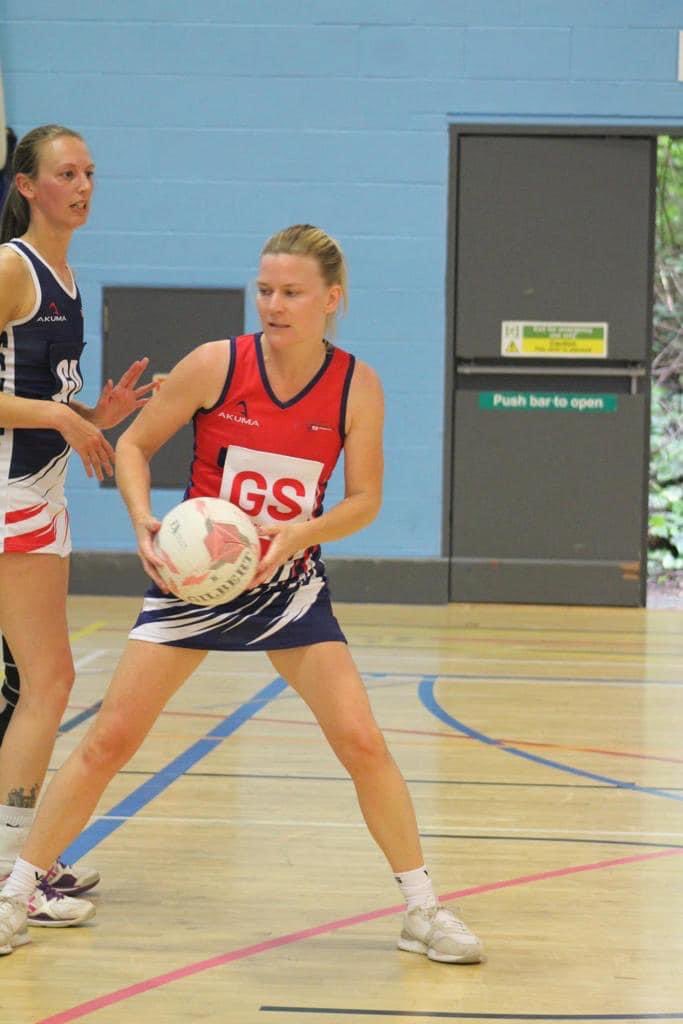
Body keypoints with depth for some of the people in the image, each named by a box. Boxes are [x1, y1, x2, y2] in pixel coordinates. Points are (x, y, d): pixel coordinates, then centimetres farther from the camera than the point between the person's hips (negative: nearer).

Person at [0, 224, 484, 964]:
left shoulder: (356, 387, -11)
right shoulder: (216, 365, -15)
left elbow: (364, 499, -5)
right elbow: (134, 443, -4)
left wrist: (300, 532, -24)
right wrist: (144, 521, -21)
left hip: (288, 583, 1)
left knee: (362, 742, -6)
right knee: (109, 739, -4)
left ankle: (422, 909, 9)